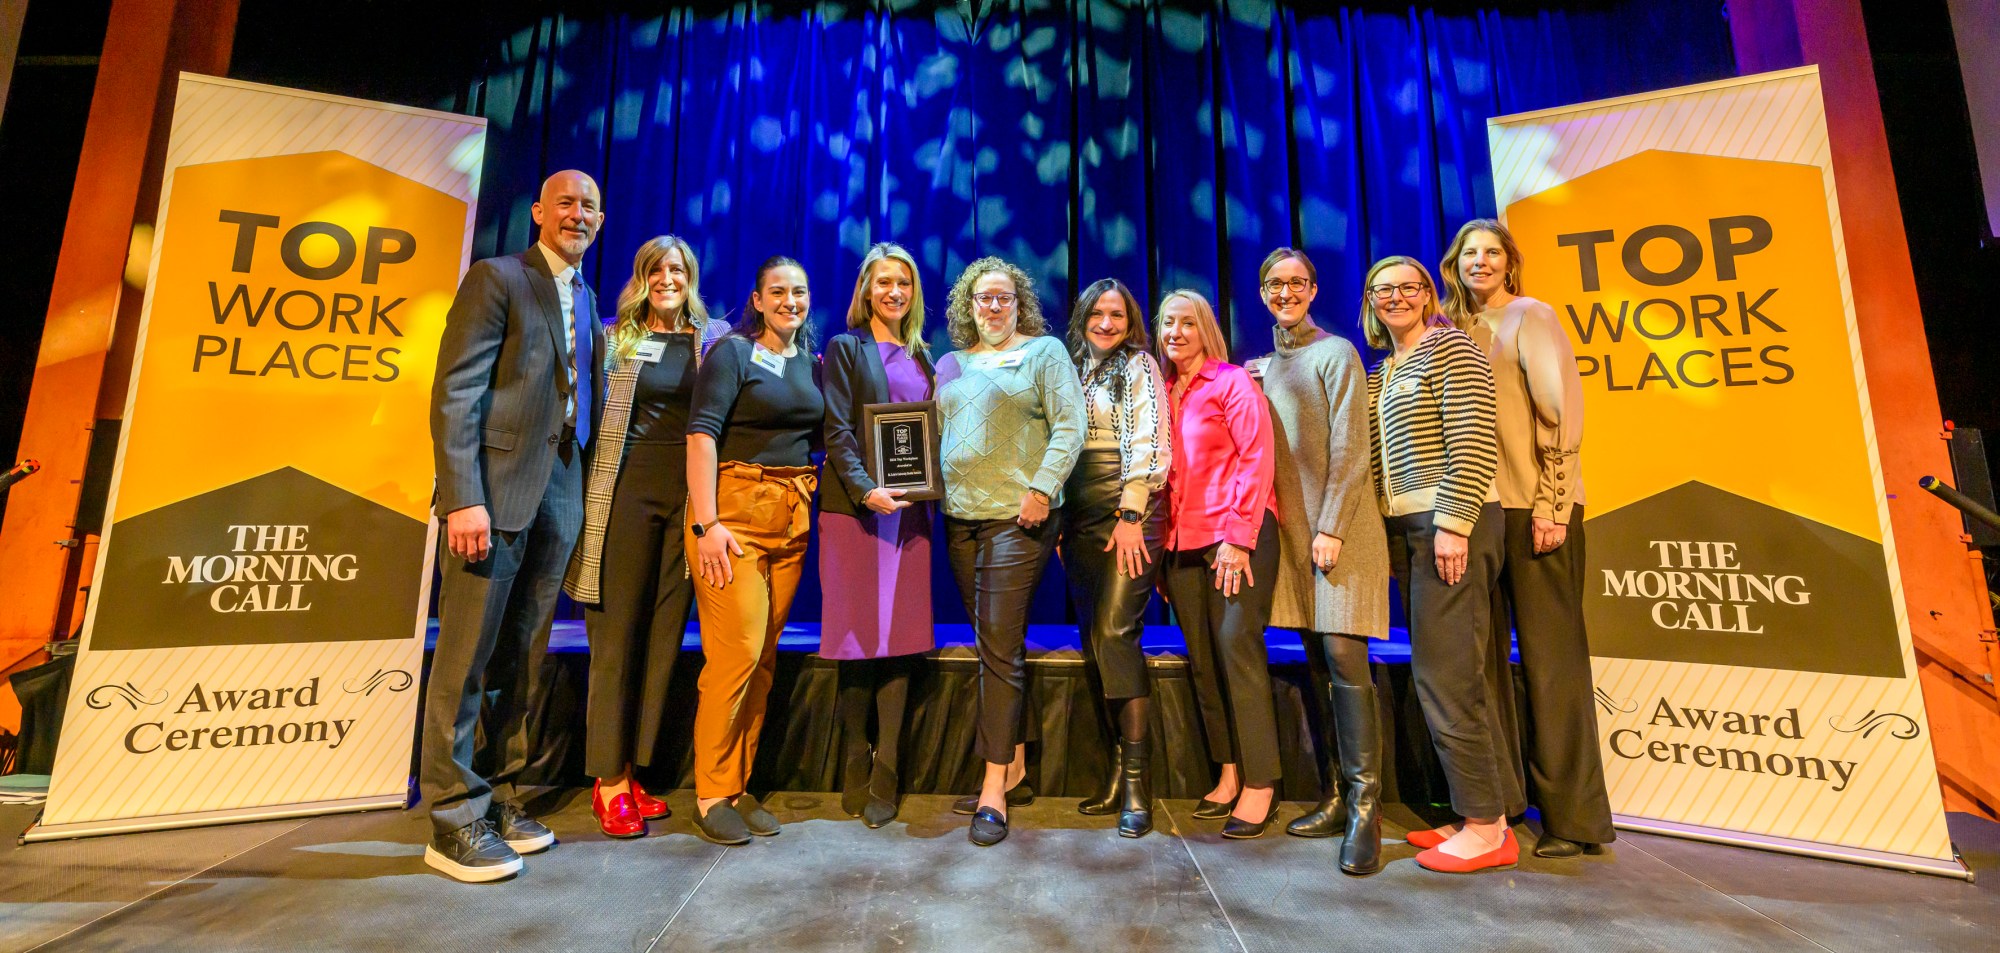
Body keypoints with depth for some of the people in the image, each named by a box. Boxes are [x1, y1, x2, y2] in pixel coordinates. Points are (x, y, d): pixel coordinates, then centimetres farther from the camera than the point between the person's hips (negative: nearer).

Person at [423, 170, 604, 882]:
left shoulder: (586, 299, 20)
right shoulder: (496, 278, 0)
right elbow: (454, 391, -9)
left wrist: (584, 490, 5)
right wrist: (464, 498, -18)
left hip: (560, 492, 6)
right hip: (496, 488, -6)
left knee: (521, 658, 11)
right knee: (467, 656, 1)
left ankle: (499, 797, 23)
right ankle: (453, 818, 12)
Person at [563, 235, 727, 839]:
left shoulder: (714, 340, 12)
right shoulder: (615, 338, 8)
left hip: (688, 496, 2)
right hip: (627, 490, -2)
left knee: (664, 637, 5)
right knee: (617, 634, 0)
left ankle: (631, 772, 18)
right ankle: (608, 782, 11)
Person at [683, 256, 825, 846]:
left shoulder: (811, 365, 16)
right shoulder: (732, 352, -1)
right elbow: (701, 433, -10)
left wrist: (812, 508, 4)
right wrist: (706, 522, -18)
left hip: (793, 519, 6)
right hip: (735, 508, -5)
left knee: (765, 656, 7)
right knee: (738, 649, -9)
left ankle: (738, 787, 19)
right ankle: (711, 793, 8)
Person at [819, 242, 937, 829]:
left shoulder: (922, 357, 20)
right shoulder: (846, 348, 6)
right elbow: (837, 430, -5)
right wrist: (866, 489, -19)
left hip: (910, 509, 4)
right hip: (856, 506, -4)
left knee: (901, 638, 2)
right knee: (860, 636, -1)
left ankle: (884, 780, 10)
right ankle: (855, 777, 14)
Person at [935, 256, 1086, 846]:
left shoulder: (1044, 352, 5)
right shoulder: (953, 364, 19)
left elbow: (1069, 425, -5)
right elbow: (935, 432, 21)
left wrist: (1042, 488, -16)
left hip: (1018, 516, -6)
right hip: (960, 519, 6)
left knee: (1000, 648, -8)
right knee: (995, 645, 10)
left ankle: (994, 786, 2)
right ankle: (1015, 769, 22)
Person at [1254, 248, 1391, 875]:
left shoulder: (1335, 353, -1)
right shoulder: (1265, 367, 17)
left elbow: (1349, 448, -10)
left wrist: (1330, 527, -16)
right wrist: (1272, 521, 8)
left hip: (1341, 524, -6)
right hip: (1292, 529, 6)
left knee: (1343, 657, -11)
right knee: (1319, 661, 7)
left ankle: (1365, 807, -3)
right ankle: (1340, 795, 15)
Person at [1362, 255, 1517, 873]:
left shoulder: (1450, 347, -2)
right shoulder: (1380, 373, 20)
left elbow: (1473, 442, -13)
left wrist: (1452, 523, -19)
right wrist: (1388, 537, 12)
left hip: (1450, 523, -8)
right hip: (1406, 530, 8)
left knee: (1444, 676, -7)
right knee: (1455, 677, 9)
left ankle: (1487, 828, 5)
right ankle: (1481, 814, 18)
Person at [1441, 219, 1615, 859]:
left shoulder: (1531, 316, 0)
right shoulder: (1457, 329, 16)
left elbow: (1561, 410, -8)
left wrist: (1551, 505, -14)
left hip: (1535, 506, -5)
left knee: (1550, 654, -2)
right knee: (1483, 654, 8)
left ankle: (1573, 817, 9)